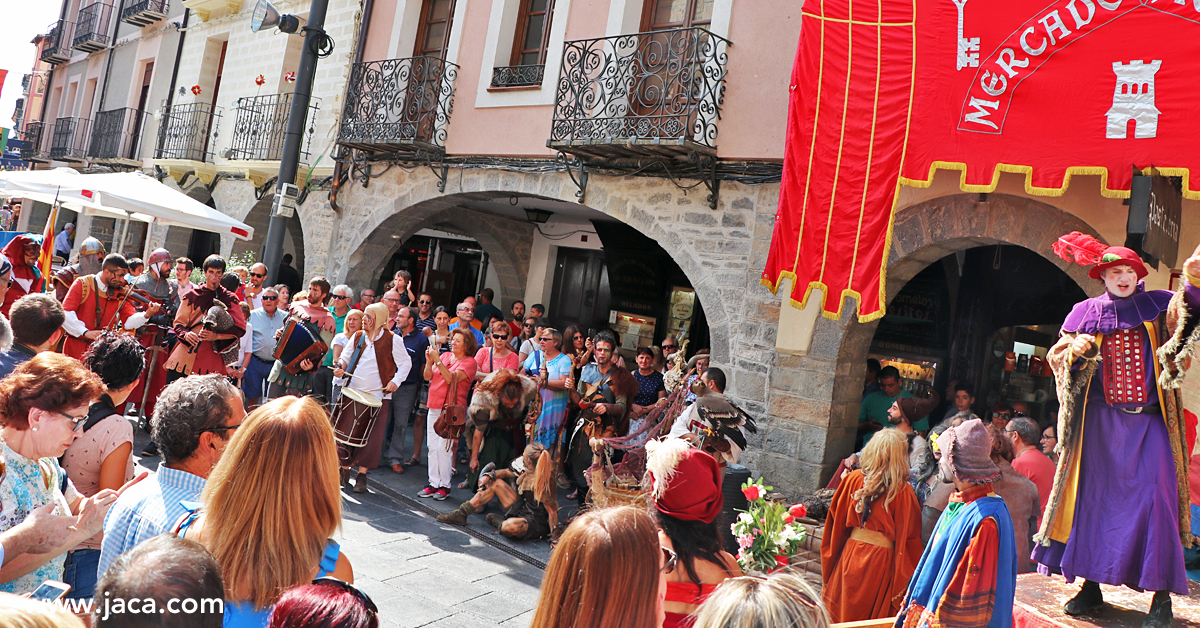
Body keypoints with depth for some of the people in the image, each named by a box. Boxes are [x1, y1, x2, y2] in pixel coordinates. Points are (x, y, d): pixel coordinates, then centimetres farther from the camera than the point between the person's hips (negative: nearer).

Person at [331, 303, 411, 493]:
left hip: (378, 396, -3)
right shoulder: (357, 337, 9)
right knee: (345, 432, 4)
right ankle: (344, 469, 21)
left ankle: (362, 475, 9)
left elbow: (405, 364, 0)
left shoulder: (392, 340, -3)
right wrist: (341, 367, -2)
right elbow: (346, 356, 20)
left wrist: (396, 381, -13)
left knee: (371, 437, -2)